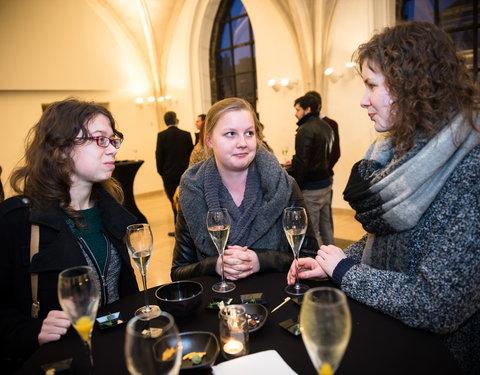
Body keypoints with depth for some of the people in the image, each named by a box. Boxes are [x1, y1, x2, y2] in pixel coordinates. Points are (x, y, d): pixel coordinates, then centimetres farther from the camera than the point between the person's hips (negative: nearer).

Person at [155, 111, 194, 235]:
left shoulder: (161, 135, -7)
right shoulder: (186, 134, -1)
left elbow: (159, 155, -6)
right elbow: (191, 153, 3)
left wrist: (161, 172, 6)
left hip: (169, 174, -2)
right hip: (184, 173, 2)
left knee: (174, 202, 4)